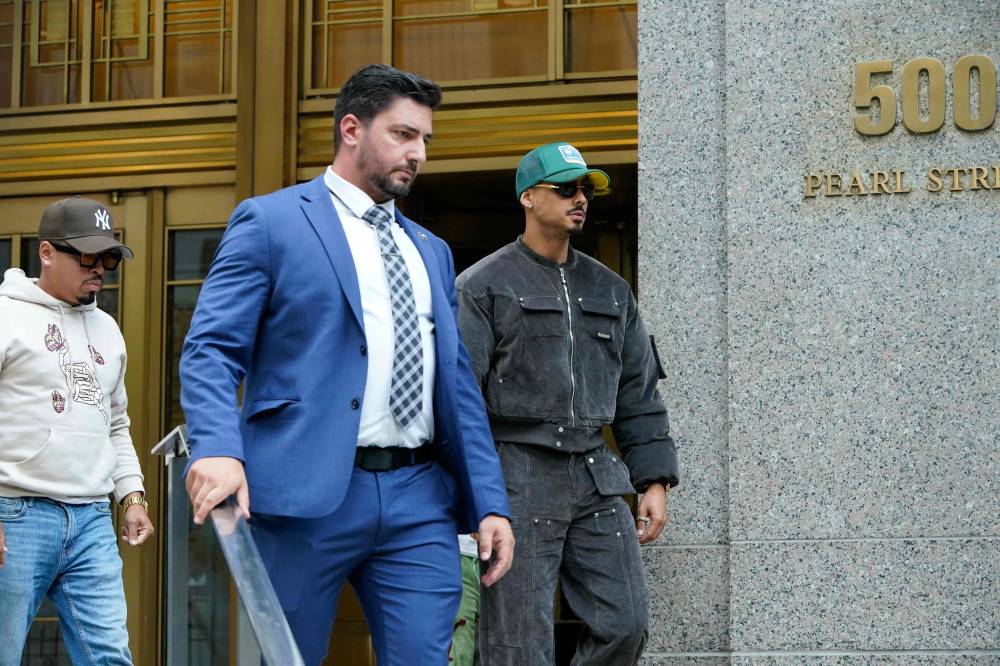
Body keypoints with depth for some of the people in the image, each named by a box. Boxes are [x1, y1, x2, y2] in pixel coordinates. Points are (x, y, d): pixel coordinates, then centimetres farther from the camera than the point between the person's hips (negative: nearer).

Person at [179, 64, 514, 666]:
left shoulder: (432, 251, 22)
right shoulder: (271, 222, 3)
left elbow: (458, 382, 19)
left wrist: (491, 503, 9)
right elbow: (211, 351, -5)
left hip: (420, 500, 5)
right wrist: (217, 450, -23)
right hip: (307, 493, -5)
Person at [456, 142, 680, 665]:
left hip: (595, 480, 5)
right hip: (516, 483, -5)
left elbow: (638, 393, 18)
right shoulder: (483, 286, 0)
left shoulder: (610, 290, 17)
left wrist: (654, 481, 10)